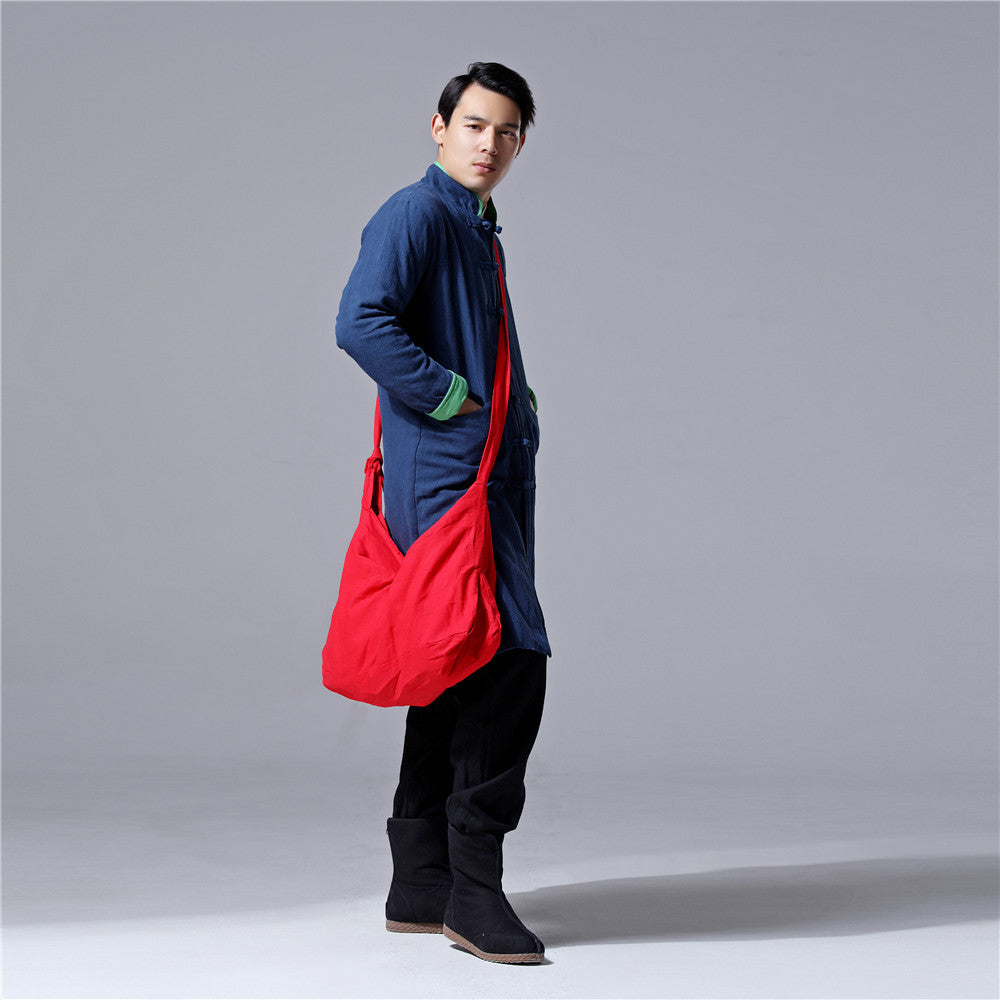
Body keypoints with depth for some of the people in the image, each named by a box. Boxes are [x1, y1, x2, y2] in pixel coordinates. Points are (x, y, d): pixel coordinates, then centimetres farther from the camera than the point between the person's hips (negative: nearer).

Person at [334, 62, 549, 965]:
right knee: (511, 661, -16)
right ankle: (473, 891, -11)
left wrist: (519, 409, 12)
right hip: (446, 474, -10)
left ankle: (422, 887, 17)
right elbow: (362, 324, -22)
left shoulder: (479, 229, 22)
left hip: (493, 474, 10)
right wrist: (456, 402, -17)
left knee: (462, 672, 11)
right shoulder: (417, 214, -8)